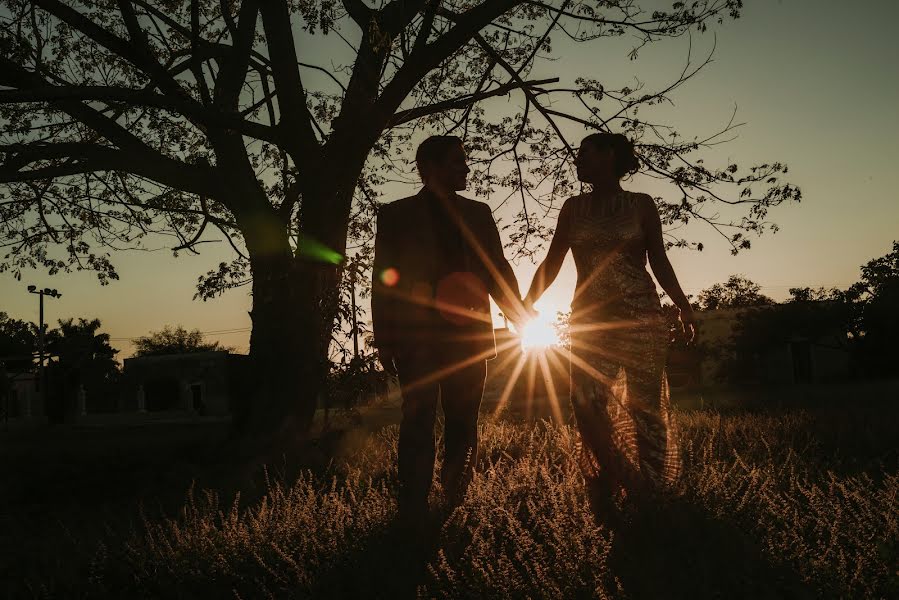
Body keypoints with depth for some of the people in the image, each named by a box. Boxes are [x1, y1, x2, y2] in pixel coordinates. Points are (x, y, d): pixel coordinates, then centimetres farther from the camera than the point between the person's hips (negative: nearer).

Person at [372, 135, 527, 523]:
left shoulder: (478, 214, 17)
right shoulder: (396, 215, 8)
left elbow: (498, 270, 16)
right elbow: (384, 280, 5)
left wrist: (520, 318, 3)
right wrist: (384, 340, -2)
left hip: (469, 335, 3)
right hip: (416, 335, -3)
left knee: (463, 424, 3)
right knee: (419, 421, -7)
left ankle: (455, 510, 10)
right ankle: (413, 516, -6)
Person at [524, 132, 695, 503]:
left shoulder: (641, 205, 5)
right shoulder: (573, 208, 11)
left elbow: (659, 262, 5)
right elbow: (551, 263, 10)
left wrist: (682, 305, -5)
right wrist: (526, 303, 1)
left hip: (640, 317, -2)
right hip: (590, 320, 2)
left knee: (645, 404, -2)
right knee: (587, 404, -5)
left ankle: (650, 489, 9)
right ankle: (608, 487, 10)